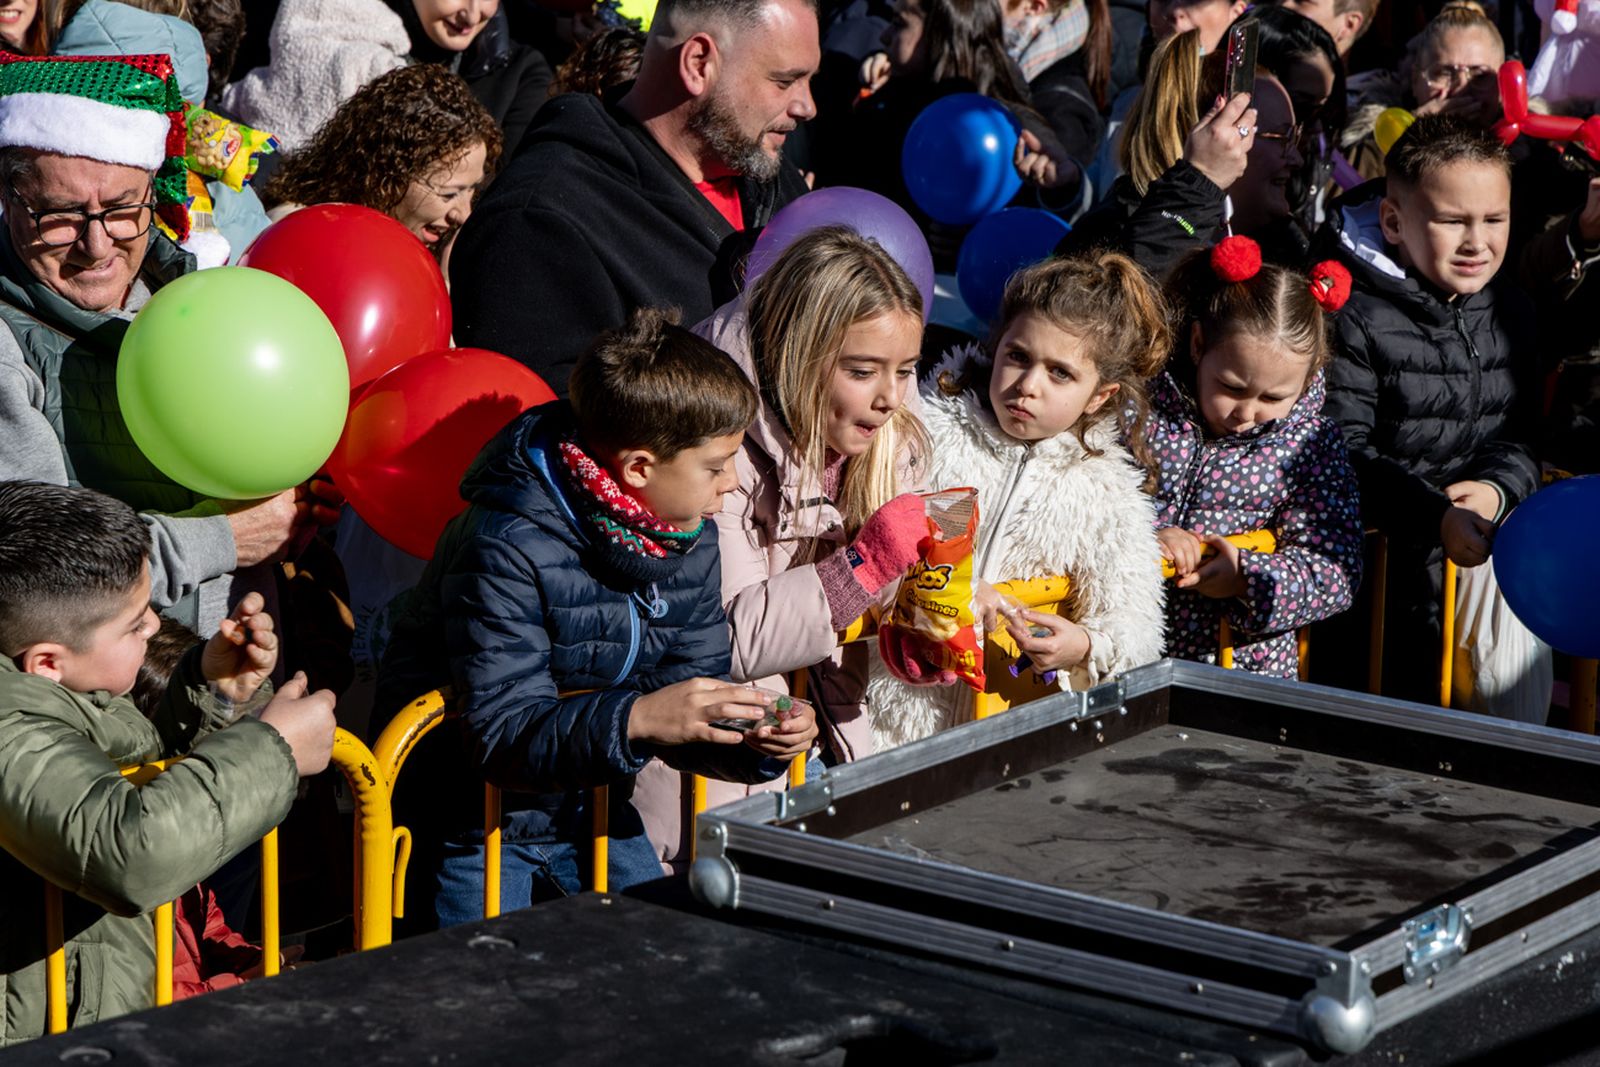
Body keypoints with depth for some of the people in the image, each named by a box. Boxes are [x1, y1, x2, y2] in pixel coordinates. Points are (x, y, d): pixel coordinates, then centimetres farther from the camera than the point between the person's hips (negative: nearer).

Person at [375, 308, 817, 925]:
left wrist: (754, 740, -23)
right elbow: (503, 735, -31)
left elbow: (687, 707, -1)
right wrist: (635, 719, -45)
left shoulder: (687, 534, -4)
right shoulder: (508, 549, -27)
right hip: (474, 822, -6)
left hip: (592, 811, 7)